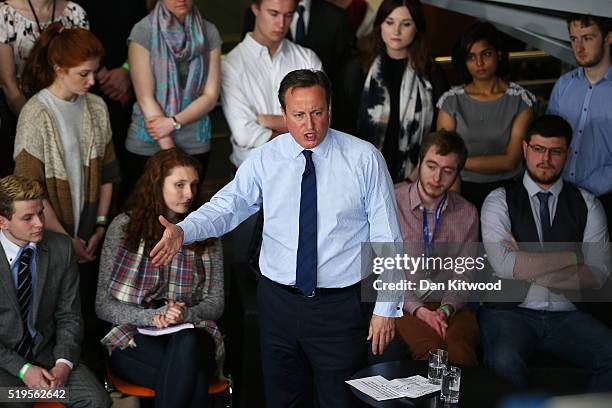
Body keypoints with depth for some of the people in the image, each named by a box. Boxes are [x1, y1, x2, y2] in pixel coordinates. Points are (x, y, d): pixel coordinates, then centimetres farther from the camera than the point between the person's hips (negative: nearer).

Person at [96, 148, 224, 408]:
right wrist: (151, 317, -14)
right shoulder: (124, 227, 4)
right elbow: (103, 305, 2)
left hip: (190, 334, 2)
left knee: (187, 345, -38)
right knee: (193, 378, -35)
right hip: (134, 340, -2)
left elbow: (216, 302, 10)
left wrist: (186, 314, -12)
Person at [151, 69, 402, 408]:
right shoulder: (264, 159, 1)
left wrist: (386, 307, -6)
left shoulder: (364, 159, -5)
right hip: (278, 301, 2)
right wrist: (183, 231, -28)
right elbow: (228, 205, -8)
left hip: (341, 307, -2)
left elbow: (386, 237, -4)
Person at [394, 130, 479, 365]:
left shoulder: (467, 213, 11)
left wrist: (446, 308, -11)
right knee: (432, 350, -33)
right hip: (403, 304, -2)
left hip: (450, 307, 2)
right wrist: (419, 310, -14)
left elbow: (463, 274, 8)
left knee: (460, 351, -31)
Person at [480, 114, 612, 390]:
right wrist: (573, 256, -5)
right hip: (511, 311, -2)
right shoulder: (500, 201, 4)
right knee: (505, 362, -35)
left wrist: (529, 269, -9)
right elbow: (504, 266, -11)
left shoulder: (587, 204, 11)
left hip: (567, 314, 3)